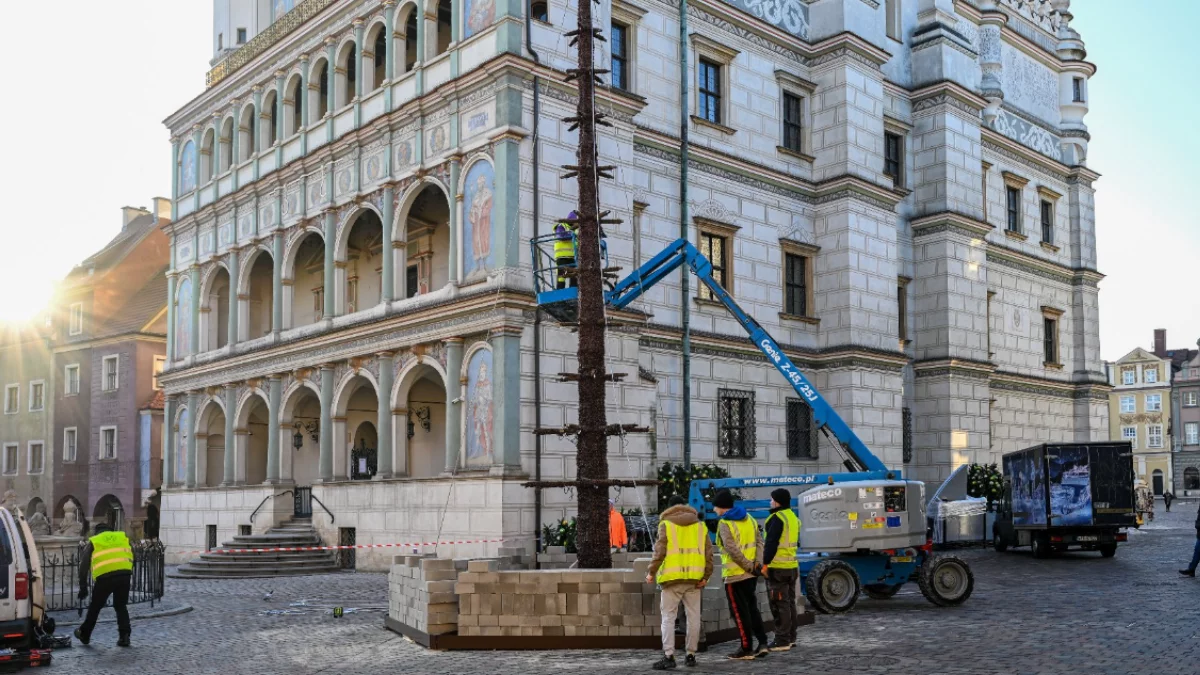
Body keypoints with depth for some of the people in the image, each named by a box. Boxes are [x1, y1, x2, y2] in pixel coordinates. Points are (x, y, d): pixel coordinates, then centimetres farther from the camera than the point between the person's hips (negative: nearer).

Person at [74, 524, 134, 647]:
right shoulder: (123, 537, 25)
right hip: (124, 574, 1)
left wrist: (83, 587, 16)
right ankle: (124, 636, 9)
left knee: (95, 607, 19)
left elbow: (84, 565, 15)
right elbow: (132, 557, 16)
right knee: (120, 606, 18)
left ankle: (84, 635, 35)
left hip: (104, 576, -1)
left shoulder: (93, 542, 21)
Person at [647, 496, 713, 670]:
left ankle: (668, 656, -7)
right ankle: (691, 655, 14)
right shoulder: (700, 525, 12)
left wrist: (652, 572, 0)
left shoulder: (666, 524, 1)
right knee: (693, 617, 11)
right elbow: (708, 552, 6)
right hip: (694, 577, 3)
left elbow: (660, 551, -7)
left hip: (673, 577, -3)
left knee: (668, 617, 0)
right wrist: (706, 576, 7)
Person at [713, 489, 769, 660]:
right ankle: (762, 643, 14)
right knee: (752, 608, 18)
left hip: (735, 575, -7)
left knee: (740, 611, 2)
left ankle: (746, 649, 6)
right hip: (751, 574, 7)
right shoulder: (749, 519, 11)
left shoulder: (724, 524, -13)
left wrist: (749, 567, -15)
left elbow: (732, 550, -21)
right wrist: (757, 563, -1)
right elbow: (759, 541, 8)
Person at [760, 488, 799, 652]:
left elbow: (771, 543, -21)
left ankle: (782, 641, -3)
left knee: (779, 604, -5)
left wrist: (765, 564, -17)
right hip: (792, 566, 10)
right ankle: (791, 637, 23)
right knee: (789, 602, 16)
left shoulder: (777, 518, -16)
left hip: (778, 568, -9)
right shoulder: (793, 517, 14)